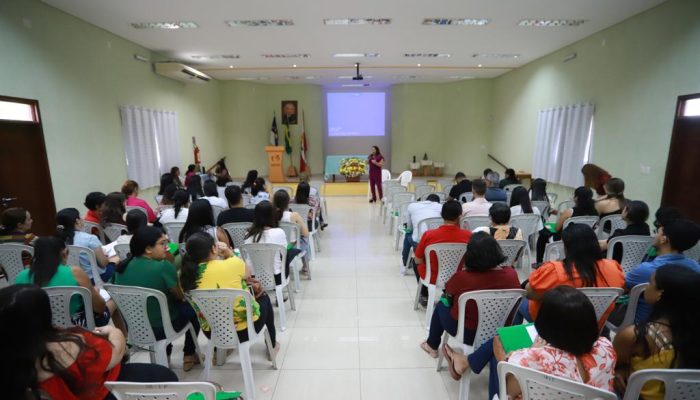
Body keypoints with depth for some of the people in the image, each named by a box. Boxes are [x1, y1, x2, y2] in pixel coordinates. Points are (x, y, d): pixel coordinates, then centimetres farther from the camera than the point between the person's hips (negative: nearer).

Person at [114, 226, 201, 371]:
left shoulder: (122, 267, -6)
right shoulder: (163, 266, -25)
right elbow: (181, 296, -11)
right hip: (160, 329, -6)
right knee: (191, 307, 19)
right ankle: (189, 356, 27)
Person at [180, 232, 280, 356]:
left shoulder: (187, 275, -11)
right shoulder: (232, 264, -25)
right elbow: (248, 274, -2)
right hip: (244, 329, -5)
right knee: (263, 297, 26)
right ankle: (272, 344, 40)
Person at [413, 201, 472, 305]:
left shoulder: (428, 235, -24)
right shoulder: (468, 235, -20)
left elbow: (418, 261, -9)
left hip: (432, 278, -2)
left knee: (417, 264, 30)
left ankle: (425, 296, 33)